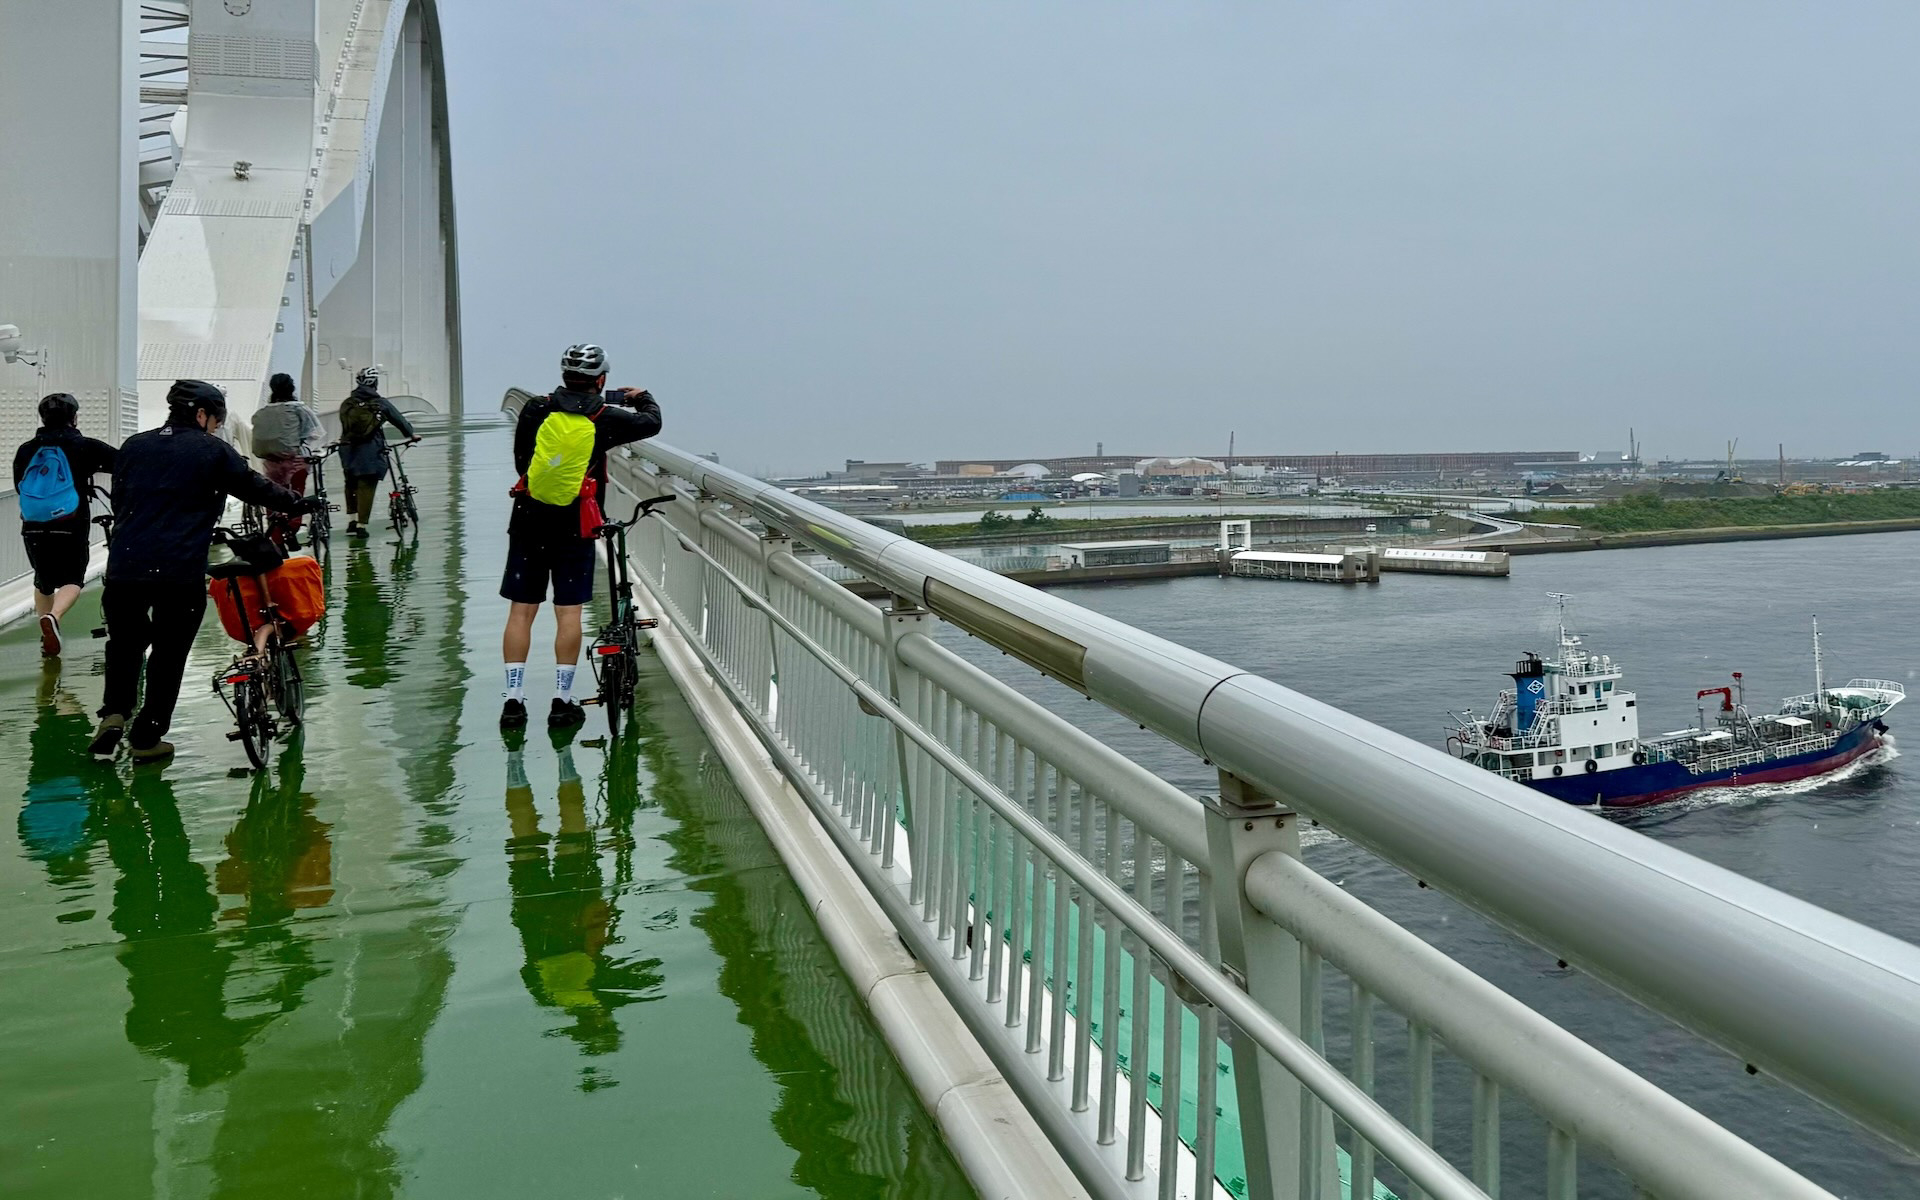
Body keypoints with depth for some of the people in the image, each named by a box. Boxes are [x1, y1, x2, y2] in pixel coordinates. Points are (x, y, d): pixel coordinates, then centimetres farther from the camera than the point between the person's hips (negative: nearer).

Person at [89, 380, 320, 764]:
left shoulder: (134, 446, 15)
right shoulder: (213, 451, 1)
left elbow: (117, 501, 23)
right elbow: (257, 488, 8)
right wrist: (302, 504, 22)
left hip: (124, 567, 4)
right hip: (181, 570, -4)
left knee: (124, 644, 22)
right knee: (169, 652, 9)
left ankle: (115, 712, 3)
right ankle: (146, 737, 12)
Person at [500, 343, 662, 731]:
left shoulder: (534, 410, 2)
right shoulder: (605, 418, -3)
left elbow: (520, 462, 12)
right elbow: (652, 422, 13)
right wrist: (643, 397, 34)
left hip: (528, 522, 2)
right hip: (574, 528, -2)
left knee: (521, 611, 6)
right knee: (569, 612, 3)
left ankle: (514, 699, 7)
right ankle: (562, 701, 5)